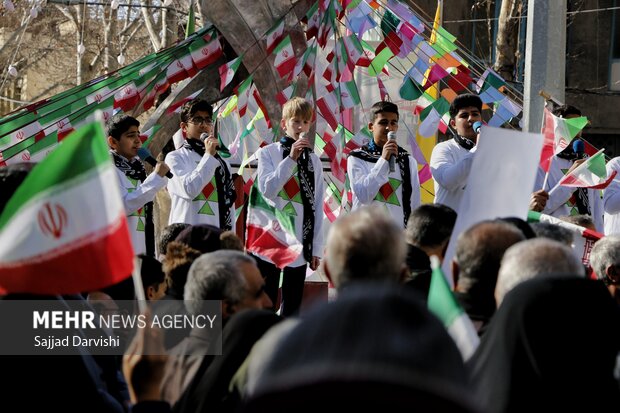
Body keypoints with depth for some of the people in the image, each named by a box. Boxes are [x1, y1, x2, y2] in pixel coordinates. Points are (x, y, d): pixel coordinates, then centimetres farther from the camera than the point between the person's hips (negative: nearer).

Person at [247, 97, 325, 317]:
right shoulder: (268, 153, 1)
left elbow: (317, 206, 8)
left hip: (300, 241, 3)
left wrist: (317, 248, 4)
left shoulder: (314, 160, 9)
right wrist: (291, 159, -16)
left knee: (293, 305, 7)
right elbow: (267, 189, -12)